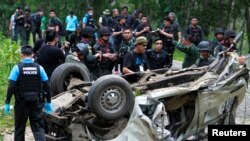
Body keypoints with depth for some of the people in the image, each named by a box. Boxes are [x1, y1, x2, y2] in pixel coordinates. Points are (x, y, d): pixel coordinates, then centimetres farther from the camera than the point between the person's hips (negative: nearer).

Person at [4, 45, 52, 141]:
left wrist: (7, 103, -6)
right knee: (38, 128, 2)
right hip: (36, 102, 2)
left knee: (19, 128, 13)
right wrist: (48, 102, 10)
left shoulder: (17, 68, -6)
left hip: (21, 102, -1)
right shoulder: (39, 68, 1)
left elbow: (11, 87, -12)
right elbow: (47, 86, 1)